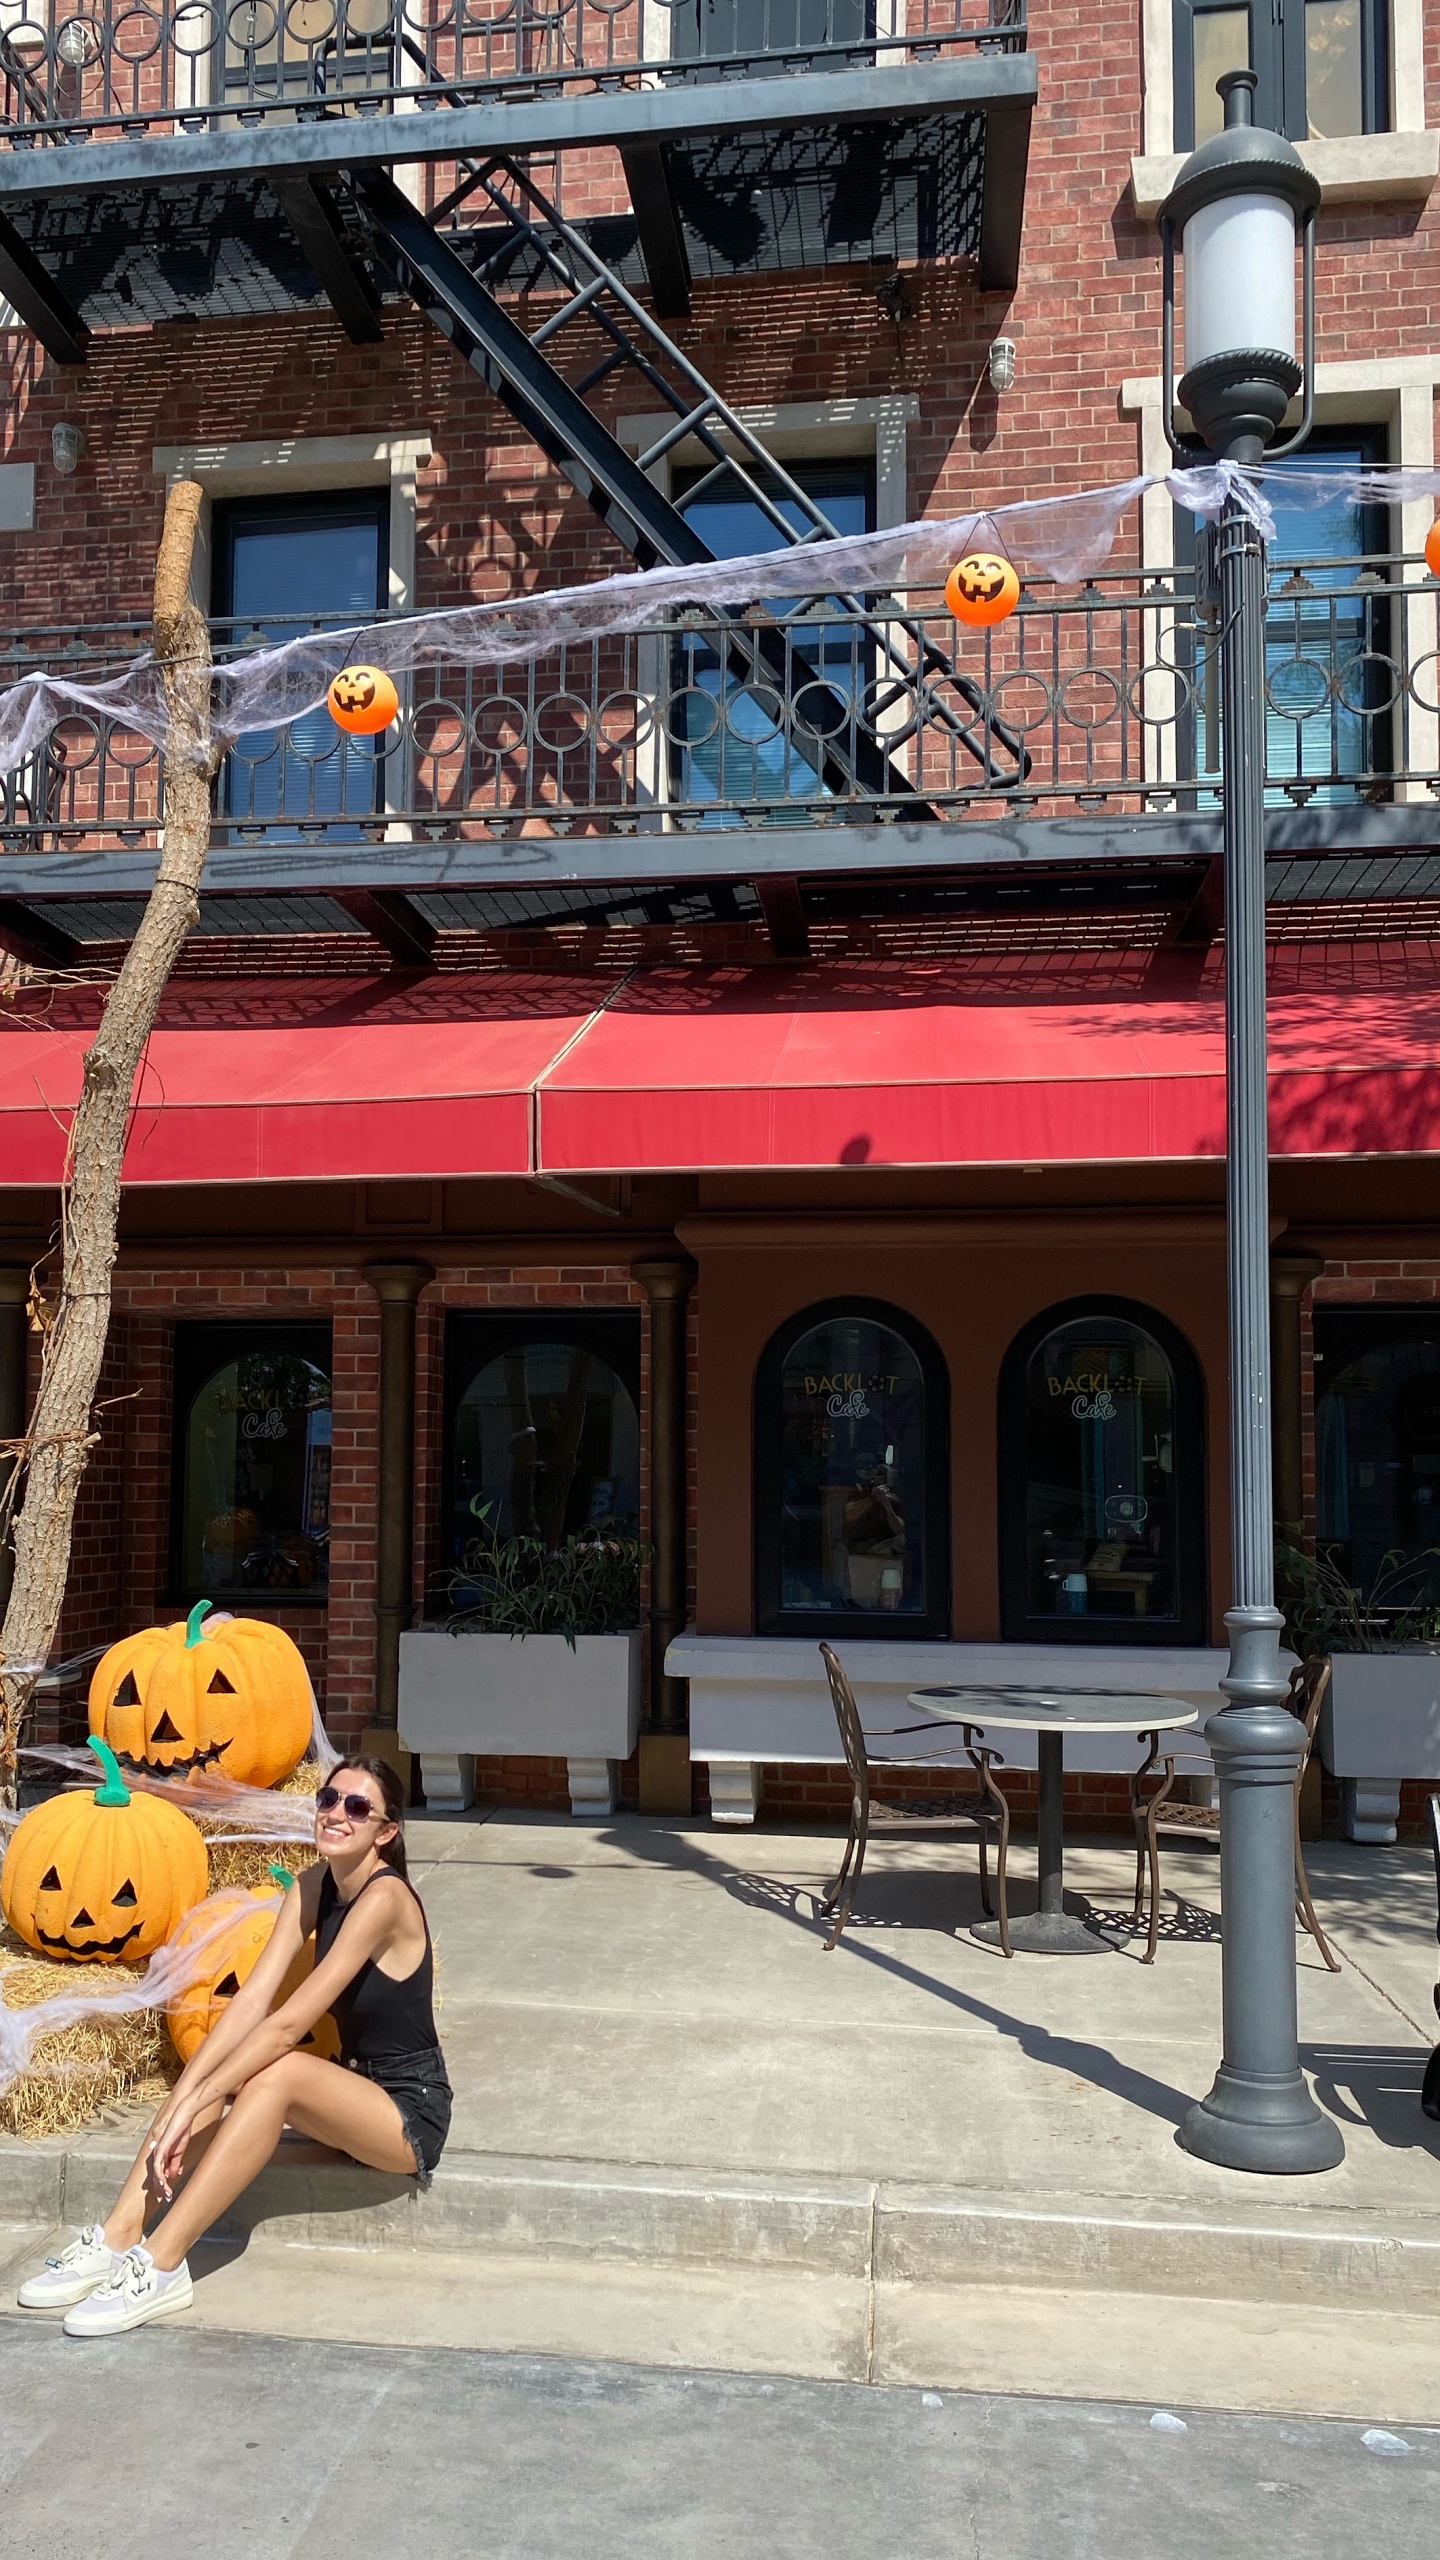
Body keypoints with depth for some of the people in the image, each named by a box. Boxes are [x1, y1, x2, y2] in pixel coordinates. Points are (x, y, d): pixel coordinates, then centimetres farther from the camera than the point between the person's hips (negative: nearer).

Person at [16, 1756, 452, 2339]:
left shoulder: (384, 1896, -23)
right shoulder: (313, 1886, 0)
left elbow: (288, 2024, -27)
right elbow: (252, 1998, -9)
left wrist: (194, 2103, -27)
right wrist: (184, 2094, -20)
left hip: (411, 2114, -7)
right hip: (355, 2089, 7)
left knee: (275, 2072, -30)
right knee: (217, 2071, -12)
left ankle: (161, 2267, -25)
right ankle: (117, 2240, -12)